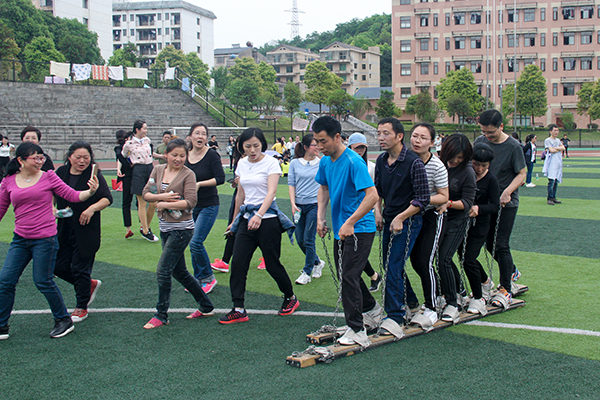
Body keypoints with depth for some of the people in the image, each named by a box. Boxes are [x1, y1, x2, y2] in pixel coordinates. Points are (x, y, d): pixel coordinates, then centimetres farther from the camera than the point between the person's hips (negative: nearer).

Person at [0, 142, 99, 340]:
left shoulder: (48, 177, -1)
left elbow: (74, 196, -4)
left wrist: (90, 192, -22)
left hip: (45, 239, -4)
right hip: (20, 240, 4)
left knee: (43, 281, 0)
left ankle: (64, 320, 19)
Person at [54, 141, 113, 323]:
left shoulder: (94, 175, -8)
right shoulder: (61, 173, 5)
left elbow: (107, 198, -11)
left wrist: (92, 208, -26)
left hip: (86, 231, -5)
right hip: (64, 229, 5)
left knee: (80, 269, 1)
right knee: (59, 267, 9)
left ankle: (81, 308, 18)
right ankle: (91, 284, 33)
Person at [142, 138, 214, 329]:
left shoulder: (188, 174, -9)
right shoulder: (158, 170, 7)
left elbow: (190, 202, -18)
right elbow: (145, 193, 4)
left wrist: (164, 204, -15)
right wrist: (162, 196, -14)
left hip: (181, 229, -7)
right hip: (165, 228, 7)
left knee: (163, 271, -8)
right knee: (179, 272, 14)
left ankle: (161, 315, 6)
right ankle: (206, 307, 28)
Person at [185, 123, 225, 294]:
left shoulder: (212, 155, -11)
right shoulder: (186, 156, 6)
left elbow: (220, 178, -17)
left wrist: (199, 184, -22)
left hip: (208, 206, -6)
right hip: (191, 206, 6)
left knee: (196, 243, -13)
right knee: (193, 244, 9)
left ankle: (209, 278, 4)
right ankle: (198, 279, 23)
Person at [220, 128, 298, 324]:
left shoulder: (270, 163, -8)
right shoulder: (242, 164, 9)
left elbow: (271, 192, -20)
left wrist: (259, 215, -34)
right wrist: (235, 220, 25)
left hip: (268, 218, -6)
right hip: (246, 219, 6)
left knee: (272, 264, 2)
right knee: (238, 264, -3)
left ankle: (290, 298, 26)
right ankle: (238, 309, 1)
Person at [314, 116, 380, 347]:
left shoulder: (353, 162, -21)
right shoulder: (325, 162, 5)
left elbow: (372, 195, -26)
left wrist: (350, 222, -27)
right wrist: (320, 217, 10)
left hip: (359, 229, -9)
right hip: (340, 229, 9)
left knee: (349, 276, -11)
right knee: (345, 274, 18)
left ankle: (357, 330, -2)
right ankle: (372, 310, 39)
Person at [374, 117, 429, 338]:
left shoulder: (414, 163, -17)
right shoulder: (381, 161, 4)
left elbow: (423, 198, -14)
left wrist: (400, 218, -17)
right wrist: (378, 211, 4)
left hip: (408, 221, -7)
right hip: (389, 220, 8)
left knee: (393, 267, -12)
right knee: (390, 265, 14)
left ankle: (395, 317, -5)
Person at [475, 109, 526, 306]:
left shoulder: (513, 146, -13)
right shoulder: (479, 142, 1)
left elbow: (522, 173, -8)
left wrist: (507, 192, -22)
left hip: (507, 203, -5)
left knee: (501, 245, -6)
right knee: (490, 244, 13)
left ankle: (506, 290, 5)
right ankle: (512, 271, 39)